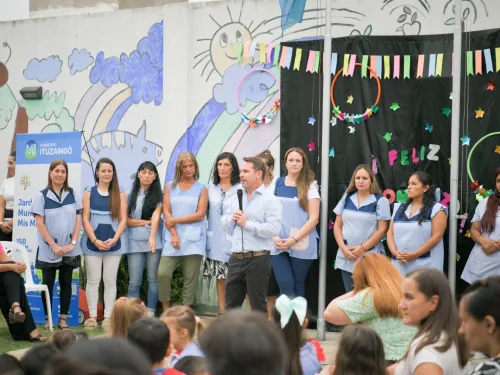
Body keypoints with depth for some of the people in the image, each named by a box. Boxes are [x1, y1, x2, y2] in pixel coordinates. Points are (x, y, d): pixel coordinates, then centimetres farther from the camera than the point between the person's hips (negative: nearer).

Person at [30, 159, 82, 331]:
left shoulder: (73, 194, 5)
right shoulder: (41, 195, -3)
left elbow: (78, 220, 5)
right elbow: (39, 223, -7)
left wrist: (73, 243, -6)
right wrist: (53, 245, -12)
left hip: (69, 249, 2)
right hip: (48, 249, -2)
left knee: (66, 283, 4)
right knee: (48, 283, 4)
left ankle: (63, 319, 9)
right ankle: (47, 319, 12)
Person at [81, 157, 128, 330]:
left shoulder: (120, 194, 6)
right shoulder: (89, 193, 5)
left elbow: (123, 220, 1)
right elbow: (85, 219, -1)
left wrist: (114, 240, -12)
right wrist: (95, 241, -11)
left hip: (113, 244, 0)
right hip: (92, 243, 0)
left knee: (110, 281, 3)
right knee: (93, 281, 2)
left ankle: (108, 317, 7)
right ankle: (92, 316, 6)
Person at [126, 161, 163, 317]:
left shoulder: (158, 195, 4)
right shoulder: (130, 195, 8)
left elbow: (156, 216, -12)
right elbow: (126, 220, 2)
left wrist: (152, 237, -26)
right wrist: (146, 222, -7)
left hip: (154, 241, -1)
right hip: (135, 243, 1)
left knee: (153, 279, 3)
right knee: (134, 281, 0)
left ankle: (150, 314, 10)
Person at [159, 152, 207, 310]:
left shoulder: (201, 189, 8)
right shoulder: (170, 186, 12)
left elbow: (200, 214, -2)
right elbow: (166, 212, 4)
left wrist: (175, 220, -6)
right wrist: (173, 234, -8)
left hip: (193, 238, -1)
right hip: (173, 236, 1)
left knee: (190, 277, -2)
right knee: (163, 273, -11)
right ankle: (166, 311, 5)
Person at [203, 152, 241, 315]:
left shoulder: (240, 189, -5)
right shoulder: (211, 188, 9)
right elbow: (205, 211, 15)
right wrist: (208, 230, 9)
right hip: (215, 239, 4)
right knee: (219, 277, 9)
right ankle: (222, 312, 16)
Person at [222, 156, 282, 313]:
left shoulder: (270, 200, -8)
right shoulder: (236, 198, 14)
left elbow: (273, 229, -19)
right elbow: (224, 224, 15)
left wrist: (247, 224, -14)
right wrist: (231, 219, -7)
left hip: (258, 260, -6)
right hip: (236, 259, 6)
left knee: (258, 305, 2)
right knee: (231, 304, 12)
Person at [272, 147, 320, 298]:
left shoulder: (310, 186, 1)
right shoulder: (277, 183, 8)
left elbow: (314, 218, -5)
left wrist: (295, 239, -14)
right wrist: (275, 237, -6)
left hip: (301, 245, -1)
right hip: (279, 244, 2)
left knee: (298, 286, 6)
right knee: (286, 285, -8)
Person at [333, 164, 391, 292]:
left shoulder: (380, 201, -2)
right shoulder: (346, 198, 10)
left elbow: (382, 230, -7)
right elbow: (337, 226, 10)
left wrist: (362, 248, -12)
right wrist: (343, 247, -4)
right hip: (346, 257, 4)